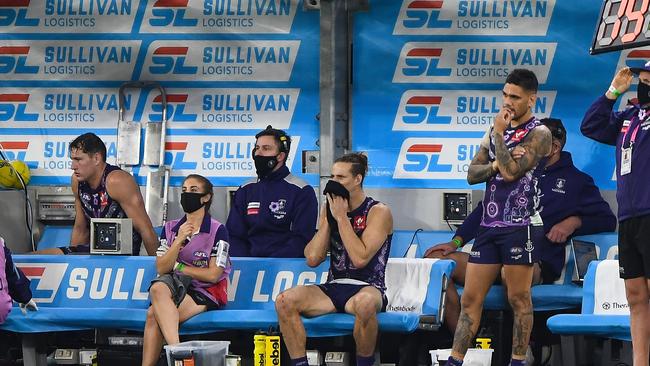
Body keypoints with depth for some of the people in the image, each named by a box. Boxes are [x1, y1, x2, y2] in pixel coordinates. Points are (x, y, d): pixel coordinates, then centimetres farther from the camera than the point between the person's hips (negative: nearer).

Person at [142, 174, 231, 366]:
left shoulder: (217, 231, -1)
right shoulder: (170, 228, 14)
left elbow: (213, 275, -6)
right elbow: (161, 269, 3)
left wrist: (179, 267, 0)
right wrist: (179, 240, -8)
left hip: (205, 295, -4)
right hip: (175, 286, 4)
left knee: (154, 314, -29)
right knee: (158, 287, -33)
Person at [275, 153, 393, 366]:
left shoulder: (378, 212, -4)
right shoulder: (330, 209, 13)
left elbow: (360, 258, -18)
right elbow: (313, 259, 4)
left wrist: (342, 217, -12)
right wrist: (328, 218, -1)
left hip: (367, 287, -5)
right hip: (333, 288, 5)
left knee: (365, 303, -42)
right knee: (284, 301, -20)